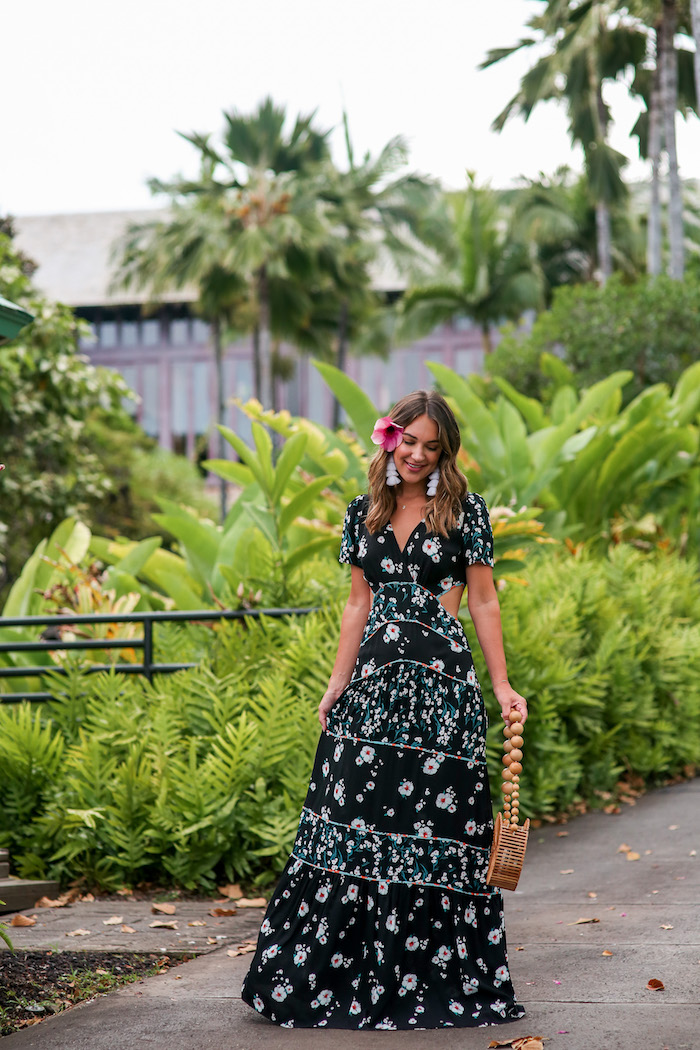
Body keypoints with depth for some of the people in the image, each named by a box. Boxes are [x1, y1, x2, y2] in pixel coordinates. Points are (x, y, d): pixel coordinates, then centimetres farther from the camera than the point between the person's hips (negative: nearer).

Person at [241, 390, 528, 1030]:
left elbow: (484, 602, 3)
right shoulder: (364, 514, 12)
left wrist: (502, 685, -2)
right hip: (373, 680, 3)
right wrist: (337, 684, 10)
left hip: (440, 685, -3)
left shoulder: (464, 511, 1)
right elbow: (358, 605, 15)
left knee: (431, 830, -4)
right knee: (353, 822, 0)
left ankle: (438, 981, 4)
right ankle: (323, 976, 6)